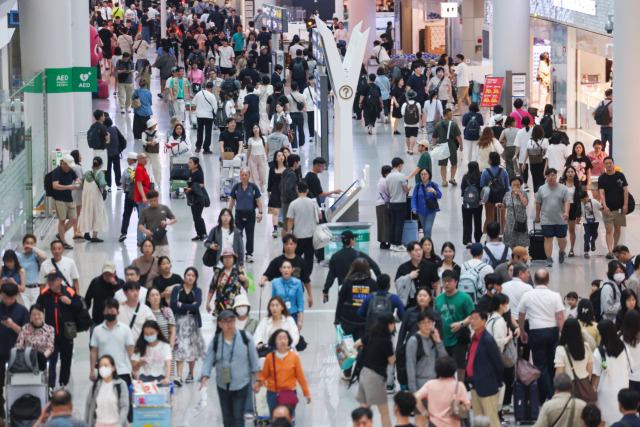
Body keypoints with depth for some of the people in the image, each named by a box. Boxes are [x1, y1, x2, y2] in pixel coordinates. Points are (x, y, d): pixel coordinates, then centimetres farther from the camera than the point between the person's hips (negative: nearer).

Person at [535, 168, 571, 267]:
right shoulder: (542, 189, 8)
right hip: (546, 221, 0)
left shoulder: (563, 189, 2)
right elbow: (538, 204, 13)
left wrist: (566, 212, -22)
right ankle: (549, 259, -2)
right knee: (548, 239, -4)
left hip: (561, 220, 0)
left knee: (562, 238, 9)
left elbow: (567, 201, -6)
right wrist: (537, 216, 14)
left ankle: (562, 253, 37)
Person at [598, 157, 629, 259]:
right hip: (608, 209, -2)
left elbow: (625, 190, 3)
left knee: (618, 230, 10)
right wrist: (604, 206, -19)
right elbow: (602, 193, -7)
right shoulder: (602, 178, 0)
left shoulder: (620, 176, 3)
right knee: (609, 230, -7)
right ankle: (609, 251, -13)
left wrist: (625, 204, -6)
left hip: (620, 208, 2)